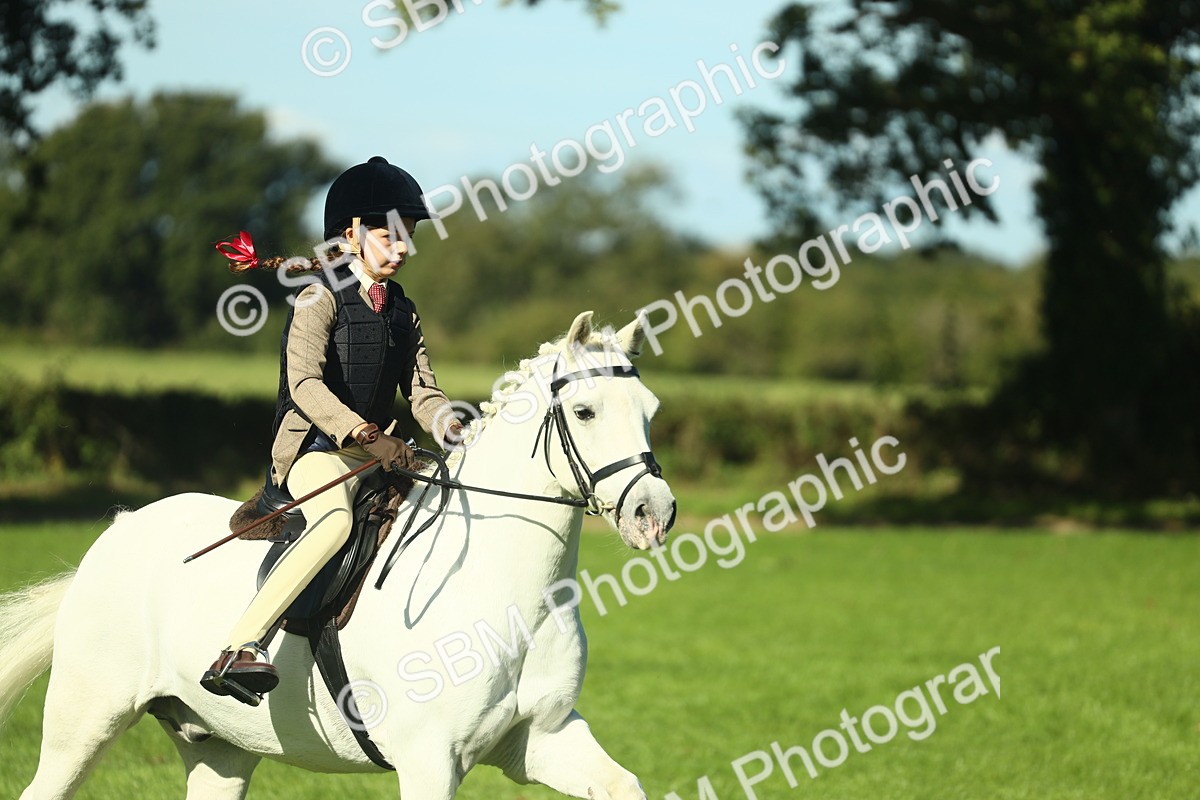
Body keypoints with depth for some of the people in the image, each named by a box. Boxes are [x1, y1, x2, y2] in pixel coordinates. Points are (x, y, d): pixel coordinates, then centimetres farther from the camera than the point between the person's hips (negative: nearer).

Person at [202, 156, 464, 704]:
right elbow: (304, 382, -19)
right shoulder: (320, 300, -5)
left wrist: (454, 429, -11)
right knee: (335, 520, -38)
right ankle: (238, 650, -45)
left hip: (380, 449, 8)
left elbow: (421, 392, 12)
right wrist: (365, 435, -32)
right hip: (316, 447, -8)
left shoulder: (403, 311, 17)